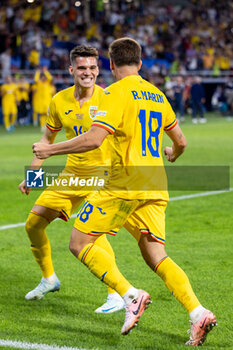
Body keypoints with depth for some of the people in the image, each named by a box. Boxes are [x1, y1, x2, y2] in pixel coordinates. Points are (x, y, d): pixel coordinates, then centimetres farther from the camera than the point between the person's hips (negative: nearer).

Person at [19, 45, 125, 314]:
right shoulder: (59, 102, 0)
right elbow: (48, 138, 14)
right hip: (71, 175, 6)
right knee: (34, 224, 5)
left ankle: (116, 296, -16)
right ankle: (48, 279, 29)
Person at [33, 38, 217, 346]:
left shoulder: (116, 93, -6)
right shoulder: (157, 95, 16)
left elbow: (93, 139, -18)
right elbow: (181, 142, 23)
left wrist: (51, 150, -6)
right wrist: (172, 155, 47)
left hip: (125, 185, -7)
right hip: (155, 188, 7)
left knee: (79, 243, 2)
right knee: (156, 256, 5)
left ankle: (131, 295, -13)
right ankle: (198, 313, -14)